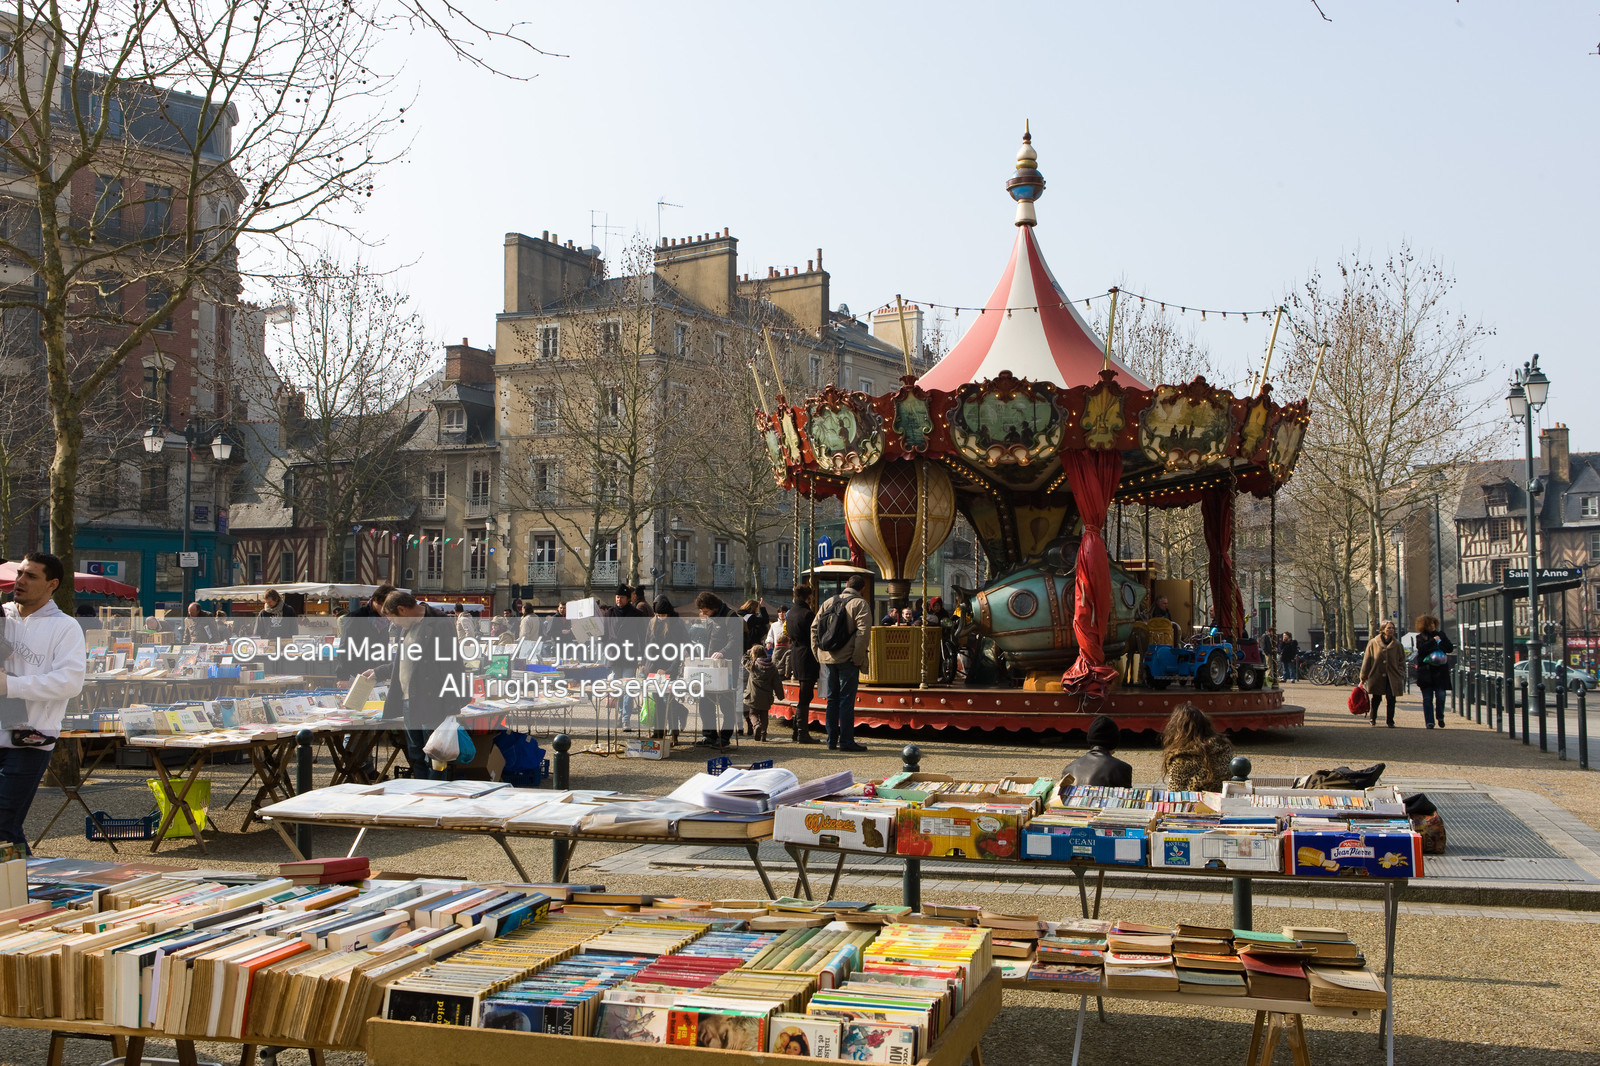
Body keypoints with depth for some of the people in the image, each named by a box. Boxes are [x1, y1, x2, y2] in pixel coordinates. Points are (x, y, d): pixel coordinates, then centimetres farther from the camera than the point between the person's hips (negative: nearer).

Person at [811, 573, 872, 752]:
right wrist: (858, 658, -15)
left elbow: (814, 626, 12)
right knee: (846, 700, -3)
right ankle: (846, 741, -2)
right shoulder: (860, 604, -6)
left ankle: (832, 740, 16)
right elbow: (863, 632, -17)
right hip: (847, 659, -6)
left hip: (827, 658, 6)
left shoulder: (829, 602, 13)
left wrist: (817, 651, 13)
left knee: (832, 698, 13)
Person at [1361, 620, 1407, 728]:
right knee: (1375, 699, 10)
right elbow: (1366, 660, 5)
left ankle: (1390, 721, 7)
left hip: (1392, 678, 0)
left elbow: (1401, 662, 10)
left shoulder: (1397, 645, 4)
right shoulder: (1373, 643, 0)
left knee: (1391, 699, -6)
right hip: (1376, 677, 0)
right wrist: (1363, 677, 5)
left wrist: (1401, 677, 0)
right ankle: (1373, 718, 34)